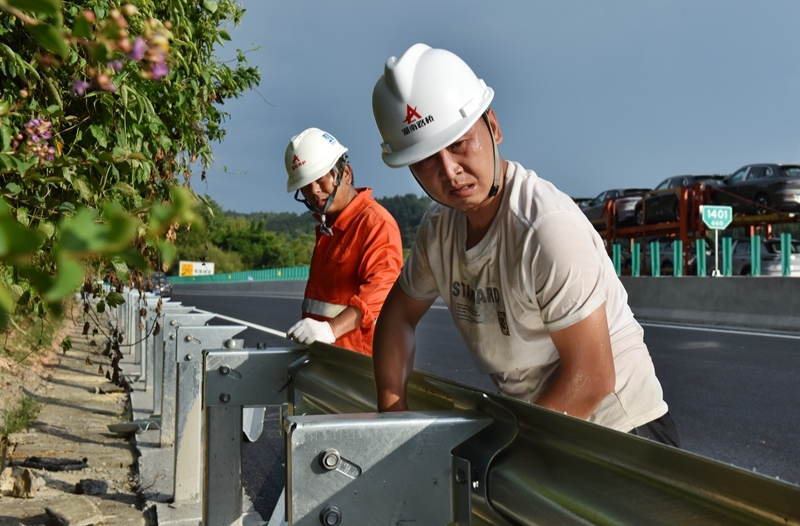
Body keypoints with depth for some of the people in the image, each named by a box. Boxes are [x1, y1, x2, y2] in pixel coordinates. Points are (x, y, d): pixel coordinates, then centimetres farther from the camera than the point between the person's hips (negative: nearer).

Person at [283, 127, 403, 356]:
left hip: (358, 355, -8)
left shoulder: (376, 222, -15)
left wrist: (332, 328, -40)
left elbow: (380, 287, -29)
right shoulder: (326, 225, 16)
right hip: (322, 351, 9)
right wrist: (307, 330, 13)